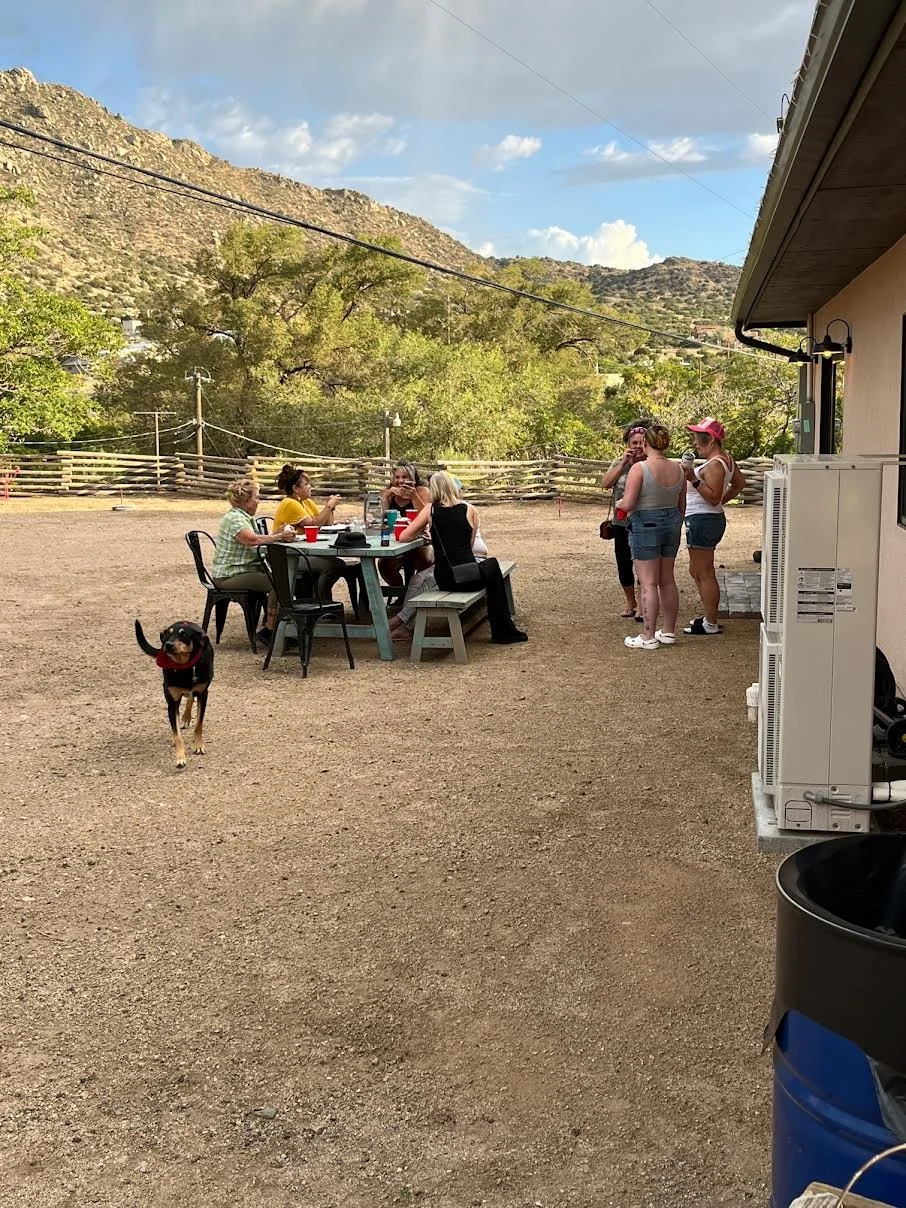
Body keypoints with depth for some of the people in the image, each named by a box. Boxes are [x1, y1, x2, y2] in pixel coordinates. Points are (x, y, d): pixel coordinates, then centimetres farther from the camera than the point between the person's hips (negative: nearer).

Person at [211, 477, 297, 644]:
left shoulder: (242, 517, 17)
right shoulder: (234, 519, -16)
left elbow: (258, 540, 12)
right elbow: (253, 539, -32)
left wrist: (278, 533, -1)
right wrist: (280, 537, -29)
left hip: (243, 571, 11)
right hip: (229, 576, -11)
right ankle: (269, 631, -18)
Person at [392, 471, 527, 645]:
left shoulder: (430, 509, 0)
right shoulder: (469, 510, 0)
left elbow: (404, 537, -1)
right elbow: (470, 546, 7)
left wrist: (422, 533, 18)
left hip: (443, 581, 1)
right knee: (492, 565, 32)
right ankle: (503, 630, 38)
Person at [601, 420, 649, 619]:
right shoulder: (619, 463, 5)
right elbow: (605, 483, -7)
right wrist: (623, 463, -13)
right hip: (621, 522, 4)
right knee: (623, 563, 11)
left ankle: (642, 605, 10)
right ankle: (630, 602, 28)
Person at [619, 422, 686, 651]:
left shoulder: (639, 468, -16)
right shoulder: (678, 469, 3)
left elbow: (627, 505, -21)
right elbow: (681, 505, 12)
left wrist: (619, 502, 2)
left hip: (646, 526, -6)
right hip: (672, 523, 6)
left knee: (649, 584, -2)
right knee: (668, 580, 15)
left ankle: (648, 637, 3)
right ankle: (669, 632, 24)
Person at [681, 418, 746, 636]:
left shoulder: (714, 465, -20)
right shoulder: (725, 459, 12)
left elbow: (713, 498, -25)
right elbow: (739, 483, 24)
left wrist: (694, 480, -27)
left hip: (703, 521, -11)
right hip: (710, 519, 11)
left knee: (704, 574, -5)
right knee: (697, 571, 20)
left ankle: (710, 625, 1)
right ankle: (709, 616, 28)